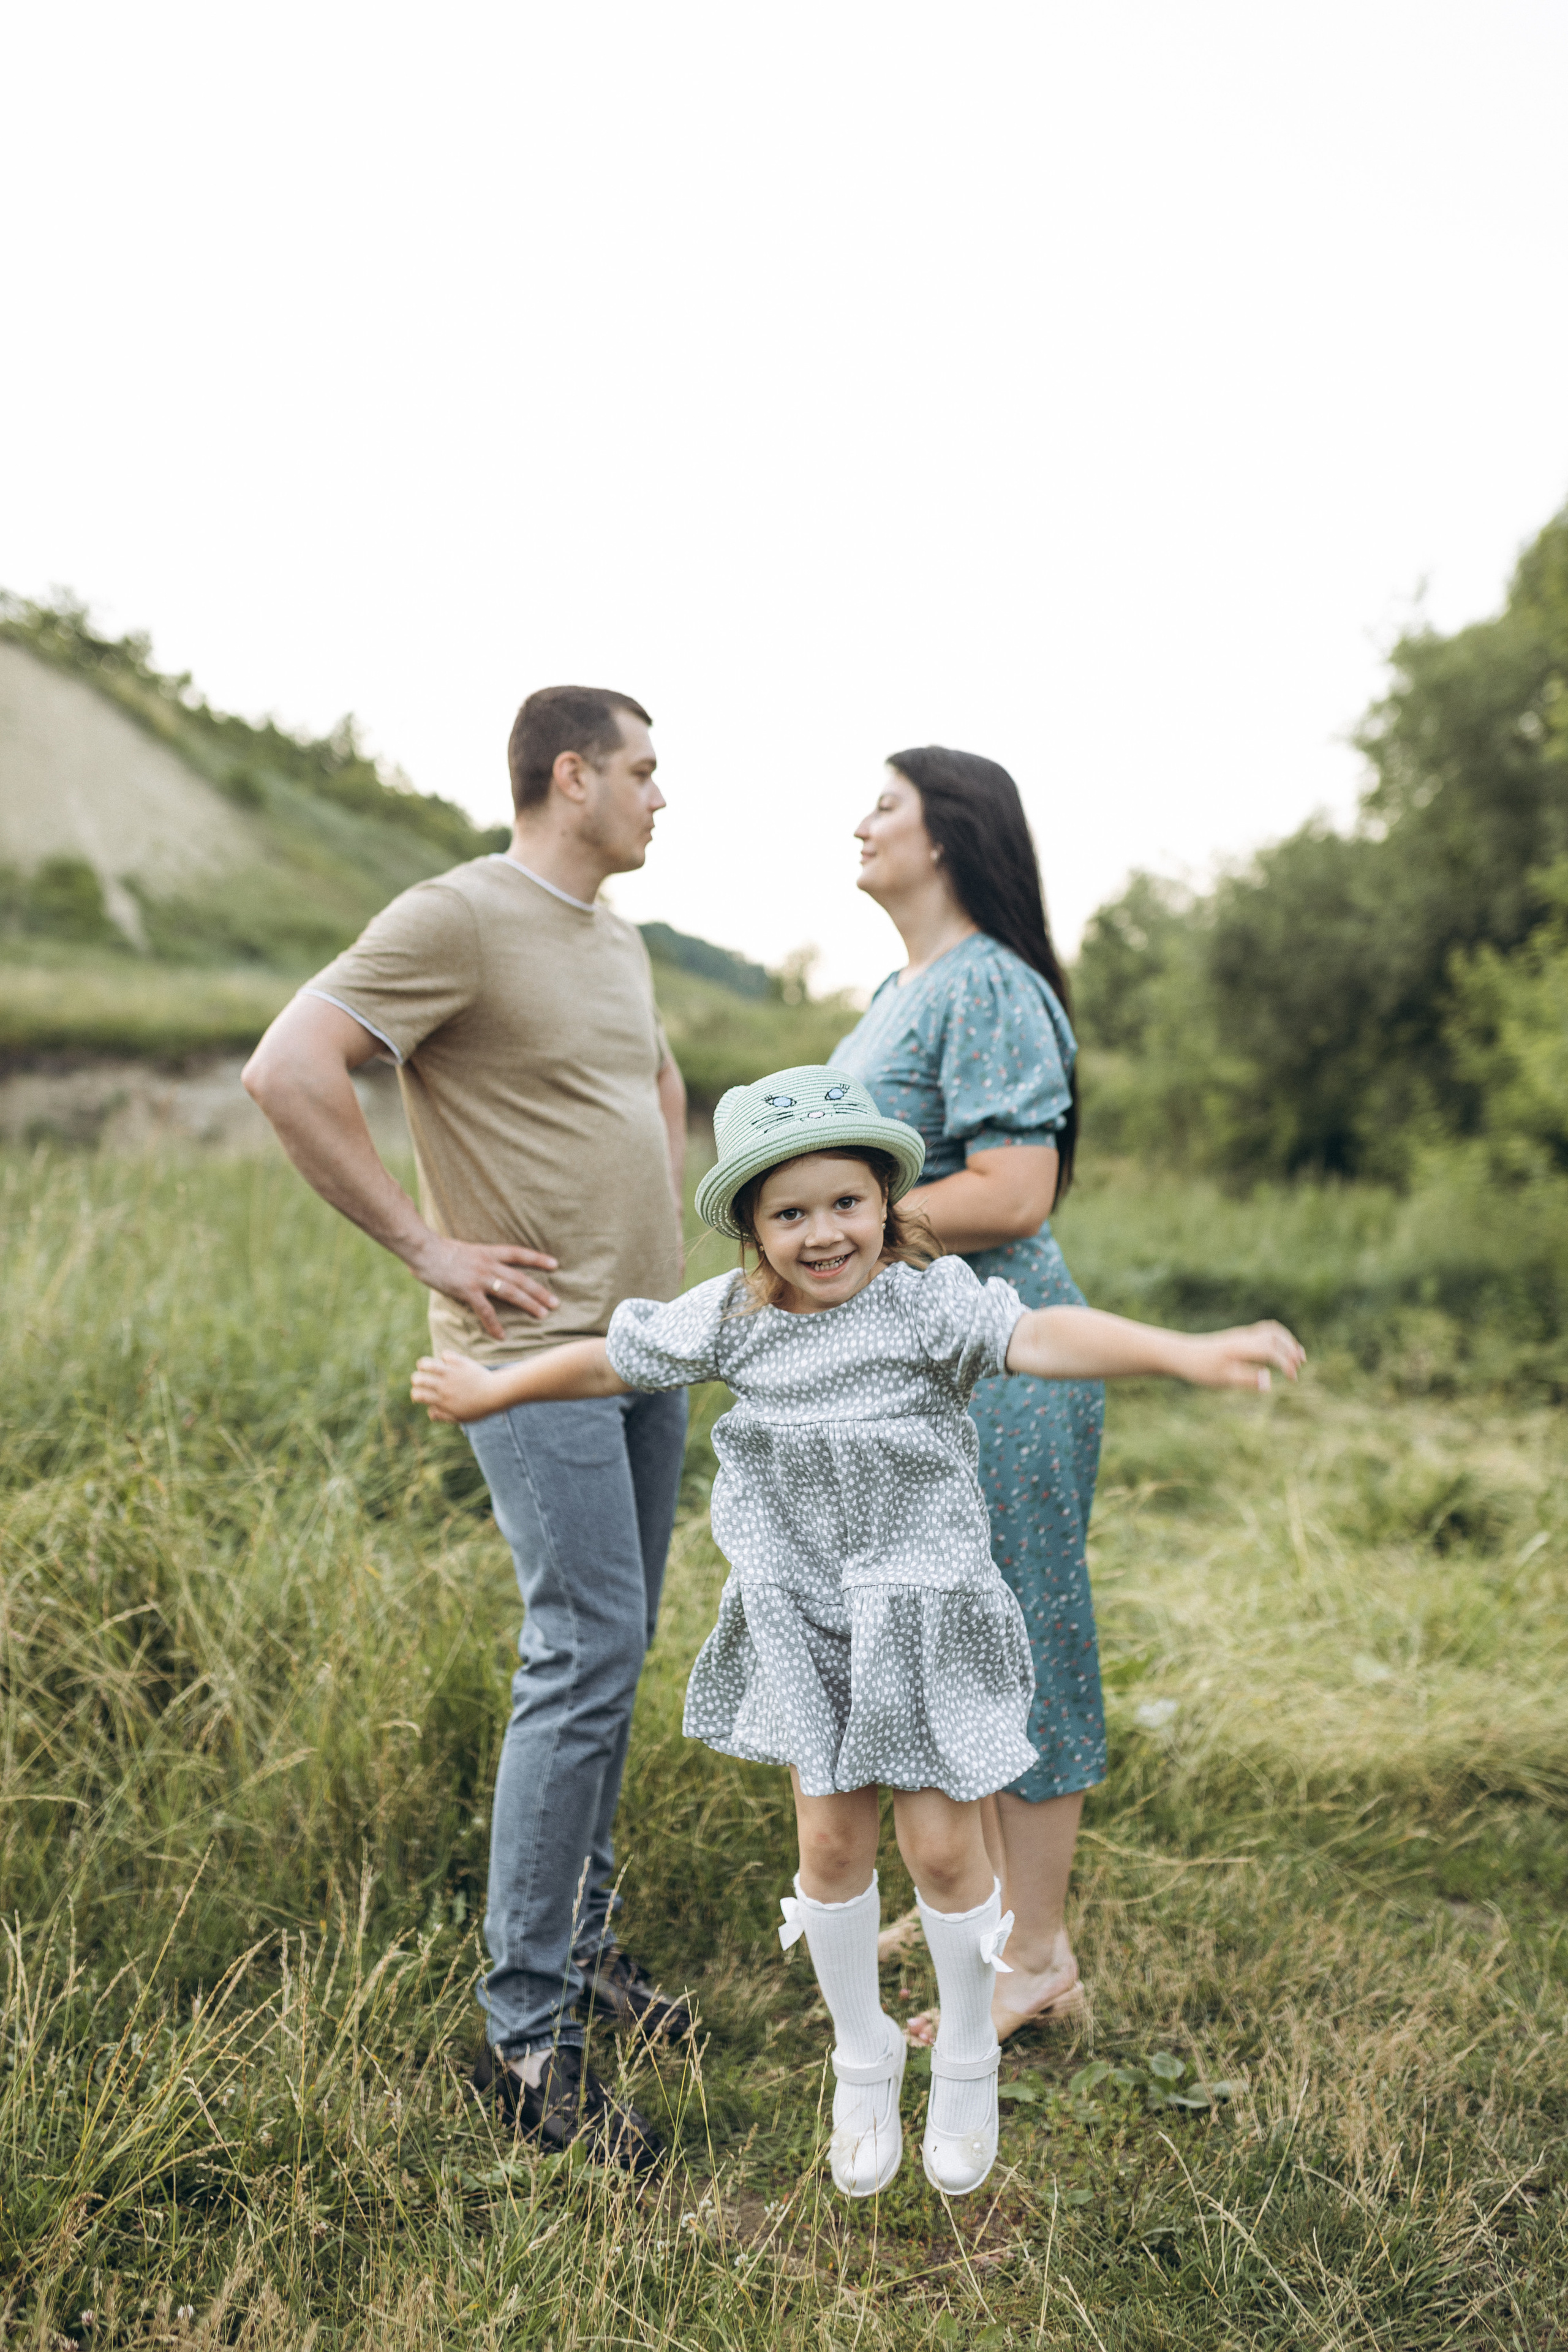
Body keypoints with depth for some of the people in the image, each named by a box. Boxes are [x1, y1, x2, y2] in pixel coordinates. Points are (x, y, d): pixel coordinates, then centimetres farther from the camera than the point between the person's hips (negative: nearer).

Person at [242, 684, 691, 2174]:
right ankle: (524, 2033, 2)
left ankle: (578, 1942, 28)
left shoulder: (616, 938, 15)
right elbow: (288, 1072, -22)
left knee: (608, 1655, 13)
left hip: (648, 1340, 8)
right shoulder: (456, 919, -12)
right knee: (587, 1653, -10)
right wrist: (425, 1243, -18)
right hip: (536, 1349, -8)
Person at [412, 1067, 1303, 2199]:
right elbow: (614, 1358, 11)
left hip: (924, 1616, -3)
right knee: (833, 1843, 11)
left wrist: (1191, 1353, -49)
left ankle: (968, 2061, 32)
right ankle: (863, 2057, 36)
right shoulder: (732, 1317, -3)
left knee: (942, 1844, 4)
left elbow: (1043, 1336, -33)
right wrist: (491, 1390, 22)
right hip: (804, 1621, 3)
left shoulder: (928, 1298, -17)